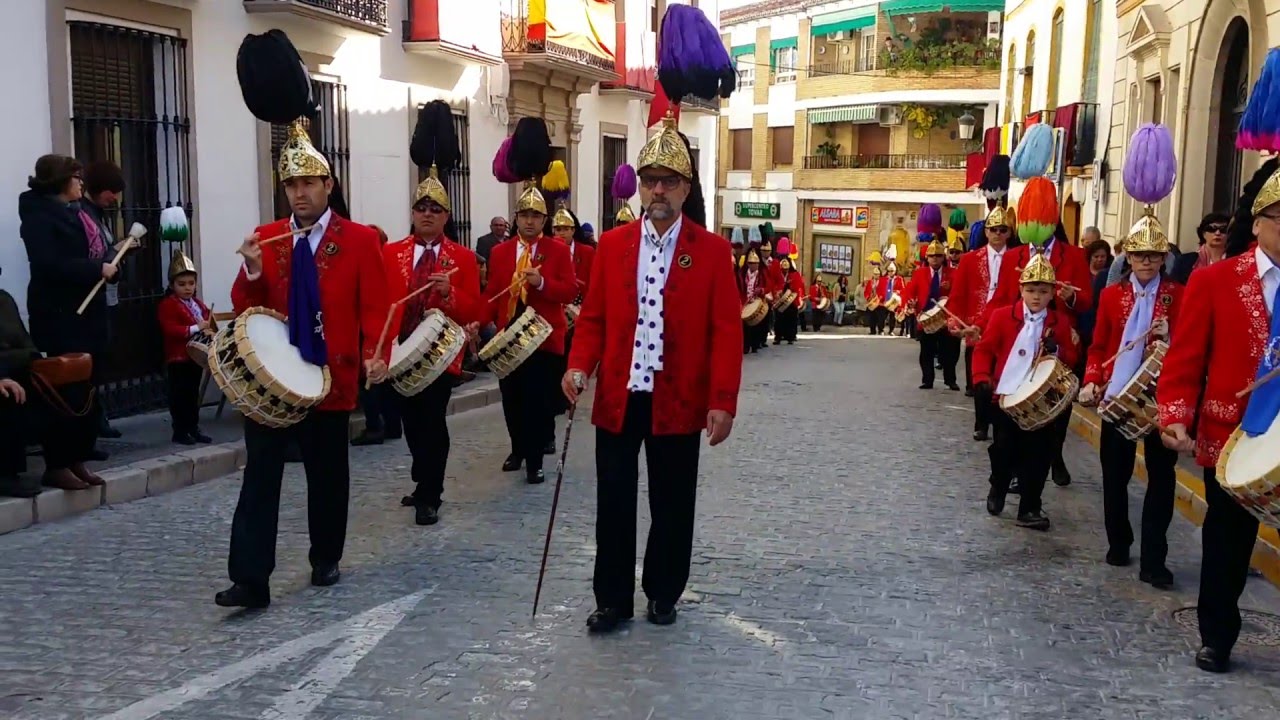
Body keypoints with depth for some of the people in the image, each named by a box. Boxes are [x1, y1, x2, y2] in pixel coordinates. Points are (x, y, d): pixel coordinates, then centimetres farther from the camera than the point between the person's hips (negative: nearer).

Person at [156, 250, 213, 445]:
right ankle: (180, 431, 3)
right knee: (179, 396, -2)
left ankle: (194, 428, 22)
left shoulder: (198, 304, 14)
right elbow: (170, 330, -21)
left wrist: (210, 332, -4)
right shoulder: (167, 305, -10)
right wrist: (195, 329, -25)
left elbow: (208, 322, 20)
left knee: (193, 394, 15)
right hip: (178, 359, -7)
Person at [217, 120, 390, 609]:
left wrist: (376, 355, -19)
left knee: (328, 476, 11)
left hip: (329, 379, -1)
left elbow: (375, 308, -4)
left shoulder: (360, 240, -1)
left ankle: (325, 560, 29)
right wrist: (253, 272, -14)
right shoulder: (266, 239, 7)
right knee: (260, 476, -3)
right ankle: (251, 579, -3)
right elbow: (245, 310, 5)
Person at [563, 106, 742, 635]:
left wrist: (723, 402, -11)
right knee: (614, 502, 5)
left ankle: (664, 593, 27)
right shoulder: (612, 244, 5)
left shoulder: (712, 250, -2)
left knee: (672, 504, 10)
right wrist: (579, 366, -10)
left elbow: (726, 331, -5)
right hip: (618, 398, 2)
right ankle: (613, 599, 18)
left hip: (679, 402, -1)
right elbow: (593, 317, 8)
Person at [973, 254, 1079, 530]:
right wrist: (982, 378, -13)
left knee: (1037, 455, 0)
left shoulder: (1061, 321, 4)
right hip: (1005, 396, -1)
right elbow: (984, 349, 0)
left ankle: (1030, 509, 10)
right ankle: (998, 490, 33)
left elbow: (1072, 358, 6)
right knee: (1003, 450, 5)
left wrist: (1057, 351, -15)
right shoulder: (1002, 316, 0)